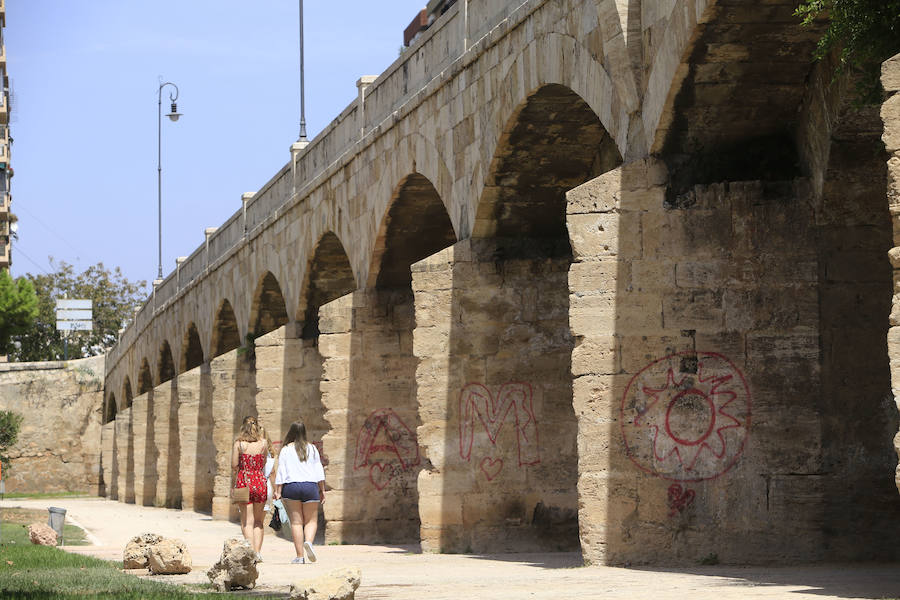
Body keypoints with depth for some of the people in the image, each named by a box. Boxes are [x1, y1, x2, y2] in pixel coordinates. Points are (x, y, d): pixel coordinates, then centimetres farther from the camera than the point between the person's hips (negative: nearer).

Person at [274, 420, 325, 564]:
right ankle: (308, 541, -21)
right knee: (311, 520, 8)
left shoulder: (286, 450, 2)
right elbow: (319, 471, 7)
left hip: (291, 487, -1)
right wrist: (322, 490, 11)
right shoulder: (312, 449, 8)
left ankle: (299, 556, -3)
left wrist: (278, 491, -1)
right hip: (310, 487, 1)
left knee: (296, 522, 1)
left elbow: (281, 472, -2)